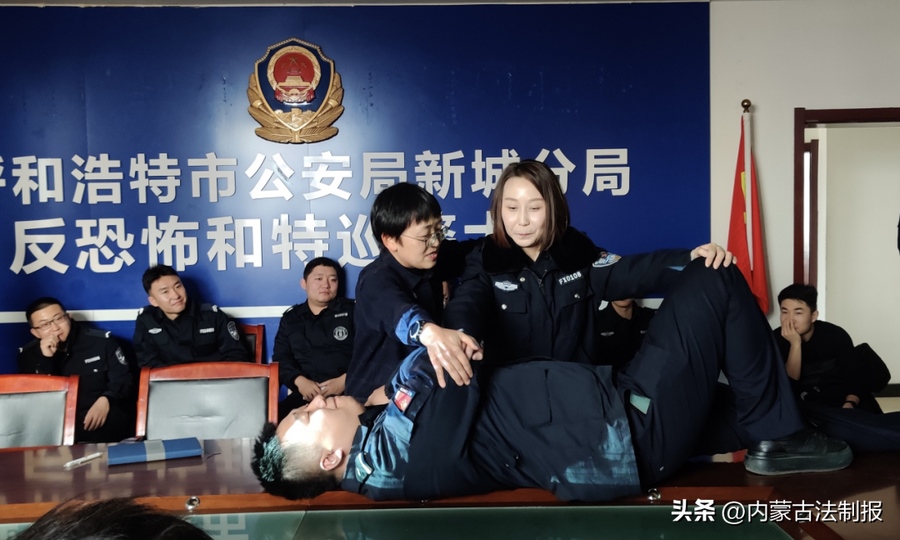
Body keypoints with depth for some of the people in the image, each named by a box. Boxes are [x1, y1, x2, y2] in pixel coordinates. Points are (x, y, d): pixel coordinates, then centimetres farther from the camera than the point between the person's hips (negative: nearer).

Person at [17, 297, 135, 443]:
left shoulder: (101, 341, 1)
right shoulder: (28, 354, 7)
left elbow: (124, 379, 3)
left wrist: (106, 400, -19)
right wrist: (46, 360, -15)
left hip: (105, 420, -1)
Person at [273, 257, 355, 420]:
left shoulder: (352, 311, 13)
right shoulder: (290, 318, 21)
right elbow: (281, 358, 13)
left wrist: (345, 380, -11)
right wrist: (299, 381, -6)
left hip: (349, 392, -2)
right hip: (306, 395, 3)